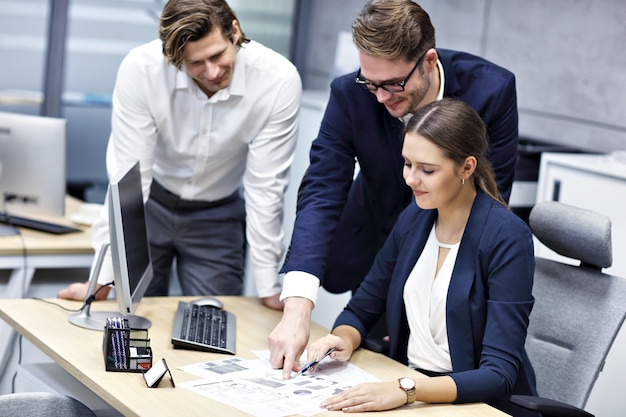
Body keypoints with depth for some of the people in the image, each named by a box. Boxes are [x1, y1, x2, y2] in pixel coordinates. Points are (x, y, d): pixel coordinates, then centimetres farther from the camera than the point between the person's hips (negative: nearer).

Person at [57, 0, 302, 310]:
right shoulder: (140, 69, -27)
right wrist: (104, 278, -23)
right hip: (150, 204, 0)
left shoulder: (278, 80, -27)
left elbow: (265, 185, -20)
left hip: (218, 217, 0)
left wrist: (268, 287, -16)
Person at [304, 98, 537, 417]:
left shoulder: (506, 238, -16)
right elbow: (361, 309, 12)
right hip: (409, 390, 6)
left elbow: (499, 375, -21)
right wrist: (343, 340, -9)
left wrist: (406, 390, -32)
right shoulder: (413, 219, 2)